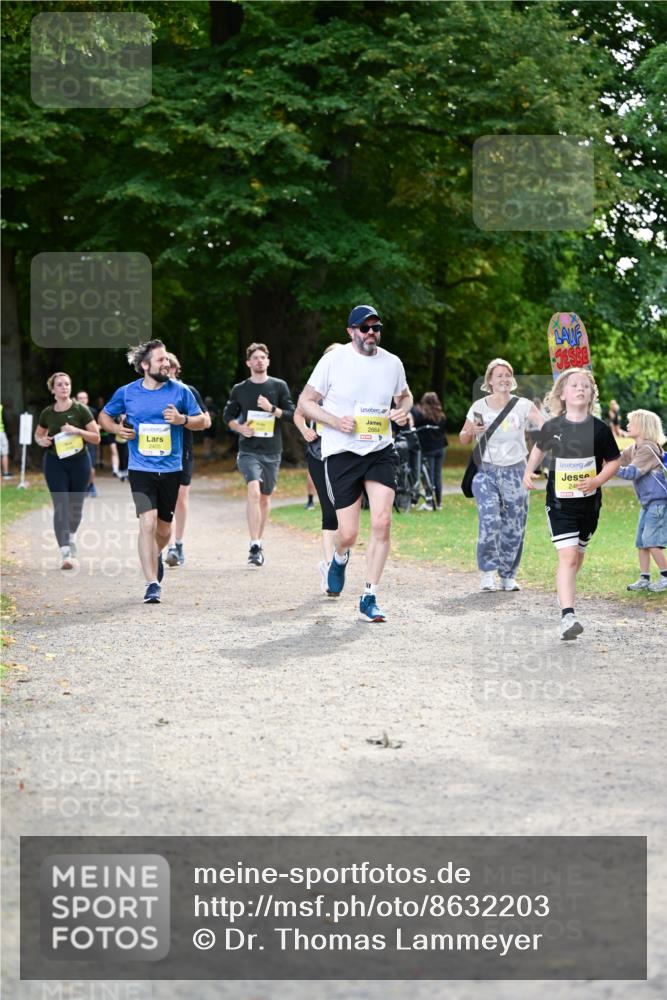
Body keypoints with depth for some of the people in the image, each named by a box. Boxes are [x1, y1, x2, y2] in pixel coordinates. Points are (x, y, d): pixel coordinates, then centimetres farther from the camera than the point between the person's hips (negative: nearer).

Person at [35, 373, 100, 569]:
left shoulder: (81, 410, -5)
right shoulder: (47, 413, 2)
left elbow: (96, 437, -5)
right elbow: (38, 434, 19)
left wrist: (78, 431, -21)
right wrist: (42, 441, -4)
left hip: (79, 461, 0)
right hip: (55, 462, 0)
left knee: (76, 506, 11)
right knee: (60, 506, -10)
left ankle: (71, 536, 43)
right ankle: (65, 554, -15)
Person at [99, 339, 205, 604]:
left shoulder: (180, 391, 0)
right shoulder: (126, 393, 0)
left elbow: (201, 420, 7)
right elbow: (104, 416, 15)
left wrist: (182, 419, -14)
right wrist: (117, 428, -6)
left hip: (171, 470, 2)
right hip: (141, 470, -2)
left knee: (163, 528, 13)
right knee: (148, 523, -17)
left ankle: (156, 555, 49)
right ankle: (152, 585, -14)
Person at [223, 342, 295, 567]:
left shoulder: (279, 386, 5)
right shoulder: (240, 389, 7)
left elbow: (292, 414, 3)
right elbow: (228, 415, 16)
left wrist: (272, 409, -13)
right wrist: (239, 428, -4)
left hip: (272, 451, 2)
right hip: (248, 450, -2)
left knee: (265, 497, 12)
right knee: (254, 491, -21)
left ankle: (259, 542, 29)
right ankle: (254, 546, -25)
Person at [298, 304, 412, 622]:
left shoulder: (392, 363, 5)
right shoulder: (333, 361, -5)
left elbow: (404, 396, 24)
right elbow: (305, 402, 0)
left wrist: (404, 410, 0)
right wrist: (335, 420, -16)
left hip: (381, 452, 3)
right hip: (341, 453, -2)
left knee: (382, 522, -13)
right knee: (348, 534, -2)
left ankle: (369, 599, -2)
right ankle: (340, 559, 38)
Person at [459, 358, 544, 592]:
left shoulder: (523, 406, -3)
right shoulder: (479, 407, 1)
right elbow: (463, 439, 11)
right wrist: (472, 431, -11)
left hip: (515, 471, 1)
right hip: (486, 470, 0)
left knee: (514, 527, 2)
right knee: (489, 520, -17)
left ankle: (508, 575, 17)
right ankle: (488, 571, -3)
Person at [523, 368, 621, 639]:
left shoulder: (599, 428, -7)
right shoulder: (552, 427, -5)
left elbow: (614, 462, 1)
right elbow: (540, 448, 17)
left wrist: (596, 481, -15)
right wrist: (528, 471, 5)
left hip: (589, 502, 2)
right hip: (560, 503, -2)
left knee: (577, 554, 19)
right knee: (568, 556, -15)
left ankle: (564, 590, 48)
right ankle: (567, 616, -21)